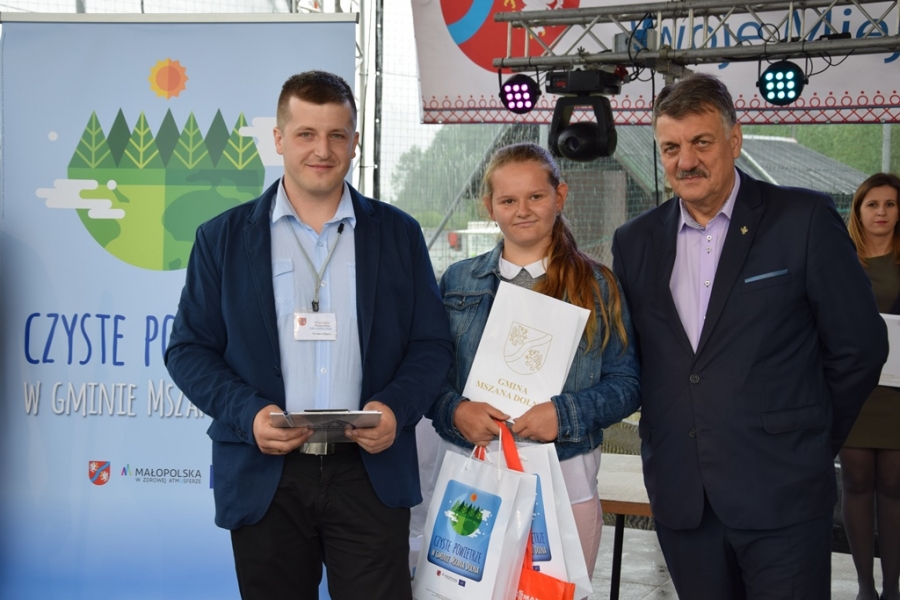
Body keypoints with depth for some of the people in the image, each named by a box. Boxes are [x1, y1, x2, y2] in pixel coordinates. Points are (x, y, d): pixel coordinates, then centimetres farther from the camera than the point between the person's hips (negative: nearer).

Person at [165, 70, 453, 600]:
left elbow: (432, 343, 7)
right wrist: (247, 413, -13)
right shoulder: (223, 238, 5)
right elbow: (189, 348, 4)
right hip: (265, 477, 0)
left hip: (371, 474, 0)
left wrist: (396, 408, -12)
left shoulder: (399, 234, 8)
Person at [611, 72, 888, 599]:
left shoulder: (805, 220, -4)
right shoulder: (635, 241, 8)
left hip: (781, 496, -4)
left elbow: (860, 346, -1)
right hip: (681, 498, 4)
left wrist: (809, 446, 3)